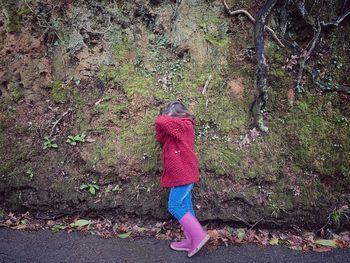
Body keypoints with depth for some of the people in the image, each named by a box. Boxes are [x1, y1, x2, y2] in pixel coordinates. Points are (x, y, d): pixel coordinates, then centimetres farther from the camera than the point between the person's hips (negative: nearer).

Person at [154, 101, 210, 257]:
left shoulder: (184, 125, -9)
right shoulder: (178, 129, 19)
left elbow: (161, 121, -19)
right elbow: (162, 139, 13)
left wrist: (160, 133, -1)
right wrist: (161, 136, -4)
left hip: (183, 174, -10)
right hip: (182, 174, 10)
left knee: (174, 206, -8)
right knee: (185, 207, 11)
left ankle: (198, 235, -4)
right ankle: (191, 241, 17)